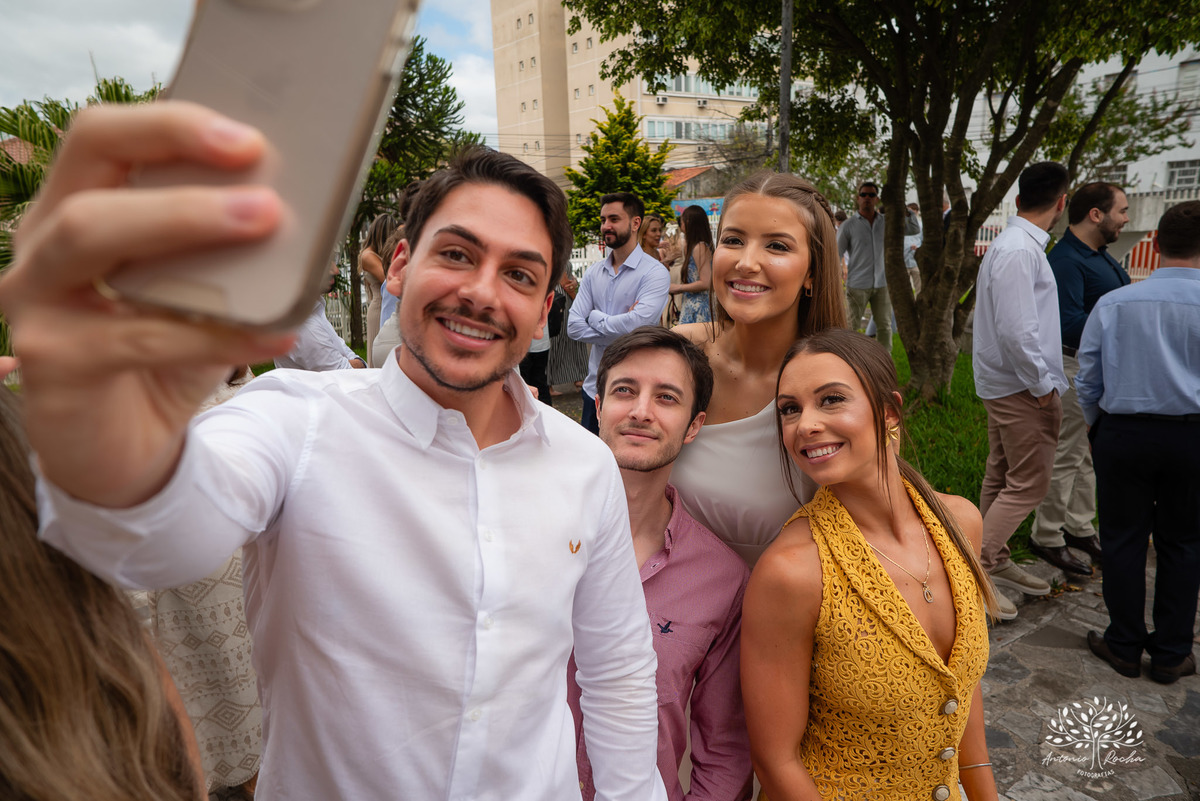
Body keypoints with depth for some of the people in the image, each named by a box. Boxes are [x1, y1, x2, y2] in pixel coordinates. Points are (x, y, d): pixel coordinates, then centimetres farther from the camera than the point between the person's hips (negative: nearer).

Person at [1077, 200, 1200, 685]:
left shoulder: (1114, 303, -4)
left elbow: (1088, 379, 2)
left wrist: (1095, 426, 17)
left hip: (1123, 432, 0)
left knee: (1123, 538, 11)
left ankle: (1125, 646, 22)